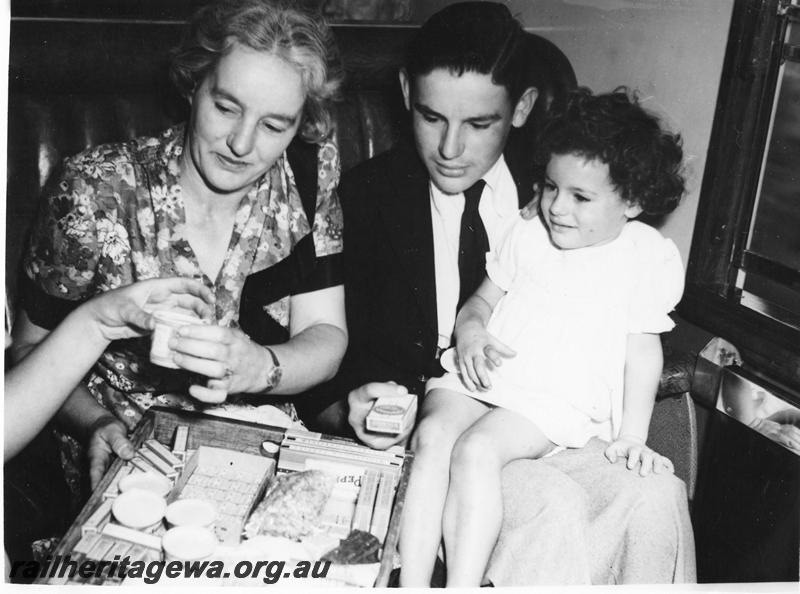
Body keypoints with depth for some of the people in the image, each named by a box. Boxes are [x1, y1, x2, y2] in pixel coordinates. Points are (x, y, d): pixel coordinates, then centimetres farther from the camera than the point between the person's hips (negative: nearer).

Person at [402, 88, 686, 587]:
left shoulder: (649, 257, 2)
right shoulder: (528, 234, 14)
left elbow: (644, 349, 4)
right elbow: (483, 298, 20)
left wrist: (632, 436, -2)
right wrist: (470, 328, -4)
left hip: (559, 396, -4)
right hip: (481, 376, 4)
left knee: (475, 449, -31)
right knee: (433, 433, -26)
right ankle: (411, 584, -27)